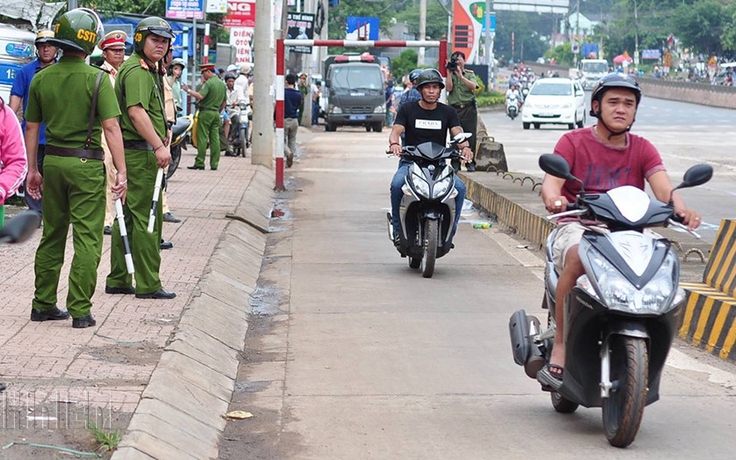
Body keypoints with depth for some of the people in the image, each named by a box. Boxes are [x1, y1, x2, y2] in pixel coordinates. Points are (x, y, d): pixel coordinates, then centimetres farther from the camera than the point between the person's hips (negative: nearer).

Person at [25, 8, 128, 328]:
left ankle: (43, 305, 21)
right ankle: (80, 310, -1)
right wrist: (121, 172, -11)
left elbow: (31, 127, 8)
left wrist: (32, 169, 17)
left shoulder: (41, 78, 4)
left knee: (52, 236, 15)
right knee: (87, 239, 0)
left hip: (53, 161, 5)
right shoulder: (96, 78, -10)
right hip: (87, 164, -5)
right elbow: (110, 127, -14)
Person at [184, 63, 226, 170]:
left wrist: (188, 90, -15)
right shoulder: (222, 84, 13)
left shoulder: (208, 83, -13)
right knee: (215, 138, 5)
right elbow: (224, 102, 18)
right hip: (216, 113, 7)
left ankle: (199, 163, -6)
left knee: (202, 138, -5)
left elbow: (200, 96, -24)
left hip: (206, 113, -7)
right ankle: (214, 164, 4)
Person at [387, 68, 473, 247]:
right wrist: (394, 143, -32)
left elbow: (458, 133, -3)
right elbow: (396, 131, -7)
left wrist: (465, 147, -27)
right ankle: (398, 229, -16)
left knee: (460, 187, -25)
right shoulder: (407, 109, 5)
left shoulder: (447, 112, 9)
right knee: (397, 184, -33)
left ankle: (449, 230, -10)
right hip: (410, 162, -1)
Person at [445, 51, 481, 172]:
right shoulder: (450, 75, 12)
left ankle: (470, 163, 4)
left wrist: (460, 75, -13)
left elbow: (473, 87, -8)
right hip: (455, 108, 0)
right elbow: (449, 88, -5)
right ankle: (455, 163, 3)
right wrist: (450, 72, -6)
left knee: (470, 136, -2)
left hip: (469, 108, 0)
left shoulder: (470, 74, 10)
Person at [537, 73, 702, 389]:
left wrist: (680, 209, -28)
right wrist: (553, 198, -36)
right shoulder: (573, 142, 6)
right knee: (577, 257, -38)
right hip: (578, 226, -3)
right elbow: (551, 181, -10)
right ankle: (560, 345, -27)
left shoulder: (643, 149, 14)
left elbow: (663, 188, -4)